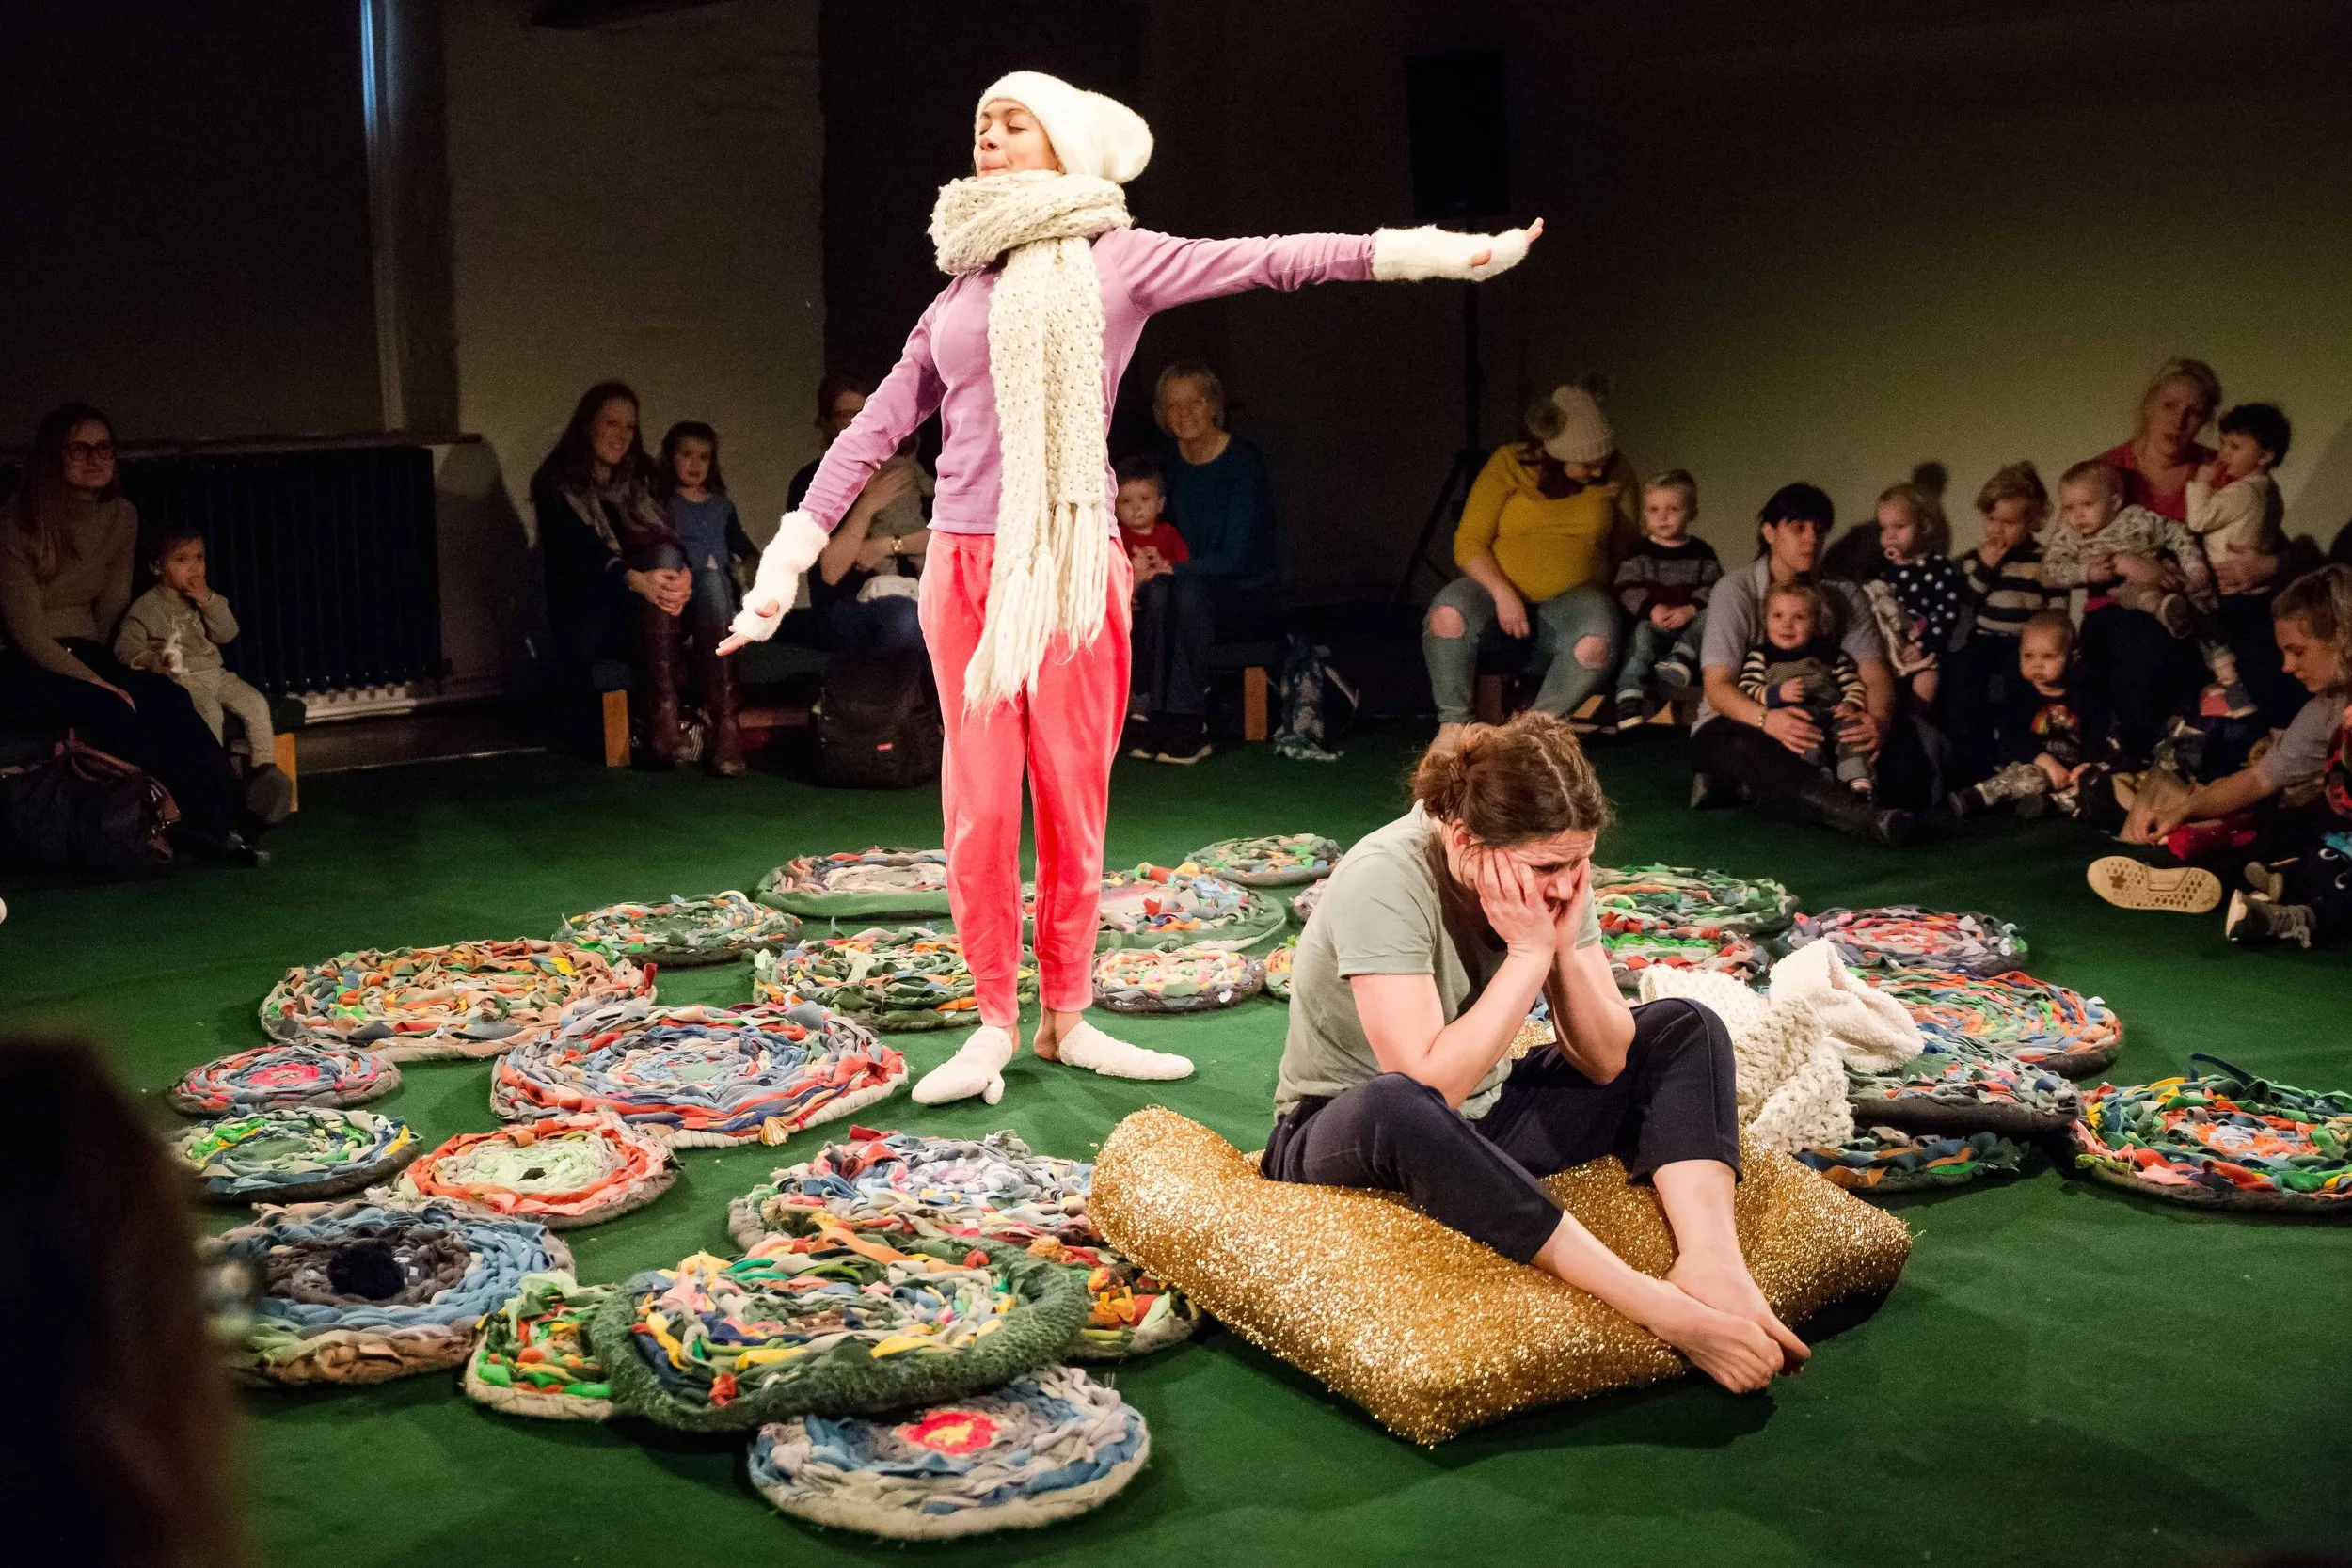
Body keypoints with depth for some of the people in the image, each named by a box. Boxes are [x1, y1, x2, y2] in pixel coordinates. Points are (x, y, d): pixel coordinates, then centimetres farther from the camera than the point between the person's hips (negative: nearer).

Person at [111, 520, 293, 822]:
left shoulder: (207, 598, 13)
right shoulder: (145, 607, -2)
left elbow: (227, 634, 3)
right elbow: (125, 646, -7)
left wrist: (208, 602, -9)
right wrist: (150, 660, -26)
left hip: (215, 673, 5)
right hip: (180, 679, -5)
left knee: (256, 702, -17)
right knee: (211, 713, -32)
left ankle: (264, 767, -16)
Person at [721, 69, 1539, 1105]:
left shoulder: (1113, 259, 4)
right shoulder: (957, 298, 14)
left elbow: (1268, 261, -5)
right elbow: (875, 430, 14)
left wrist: (1439, 252, -15)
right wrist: (788, 556, 8)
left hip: (1076, 565, -2)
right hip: (966, 564, 2)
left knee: (1076, 796, 3)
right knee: (979, 803, 0)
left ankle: (1066, 1017, 15)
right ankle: (993, 1027, 10)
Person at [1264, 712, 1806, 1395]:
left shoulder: (1554, 873, -8)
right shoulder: (1385, 881, -27)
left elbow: (1607, 1062, -6)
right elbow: (1428, 1085, -34)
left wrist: (1567, 949, -22)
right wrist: (1528, 952, -30)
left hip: (1482, 1122, 7)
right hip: (1348, 1137, -7)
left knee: (1684, 1029, -2)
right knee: (1396, 1109, -42)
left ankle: (1710, 1263, -27)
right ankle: (1661, 1308, -38)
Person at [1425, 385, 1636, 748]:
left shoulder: (1615, 473, -1)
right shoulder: (1508, 465, -7)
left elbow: (1626, 546, 10)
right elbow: (1468, 543, -9)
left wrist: (1619, 594, -5)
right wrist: (1503, 593, -23)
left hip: (1572, 596, 1)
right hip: (1499, 586, -1)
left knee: (1597, 645, -34)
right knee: (1448, 613, -34)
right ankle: (1453, 723, -20)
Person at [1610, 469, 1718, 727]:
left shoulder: (1701, 552, 10)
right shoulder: (1639, 551, 7)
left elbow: (1712, 588, 1)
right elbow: (1627, 589, -3)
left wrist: (1690, 610, -18)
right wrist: (1651, 609, -21)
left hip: (1688, 621, 1)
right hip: (1650, 621, -1)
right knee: (1642, 635, -31)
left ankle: (1681, 660, -41)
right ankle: (1630, 702, -42)